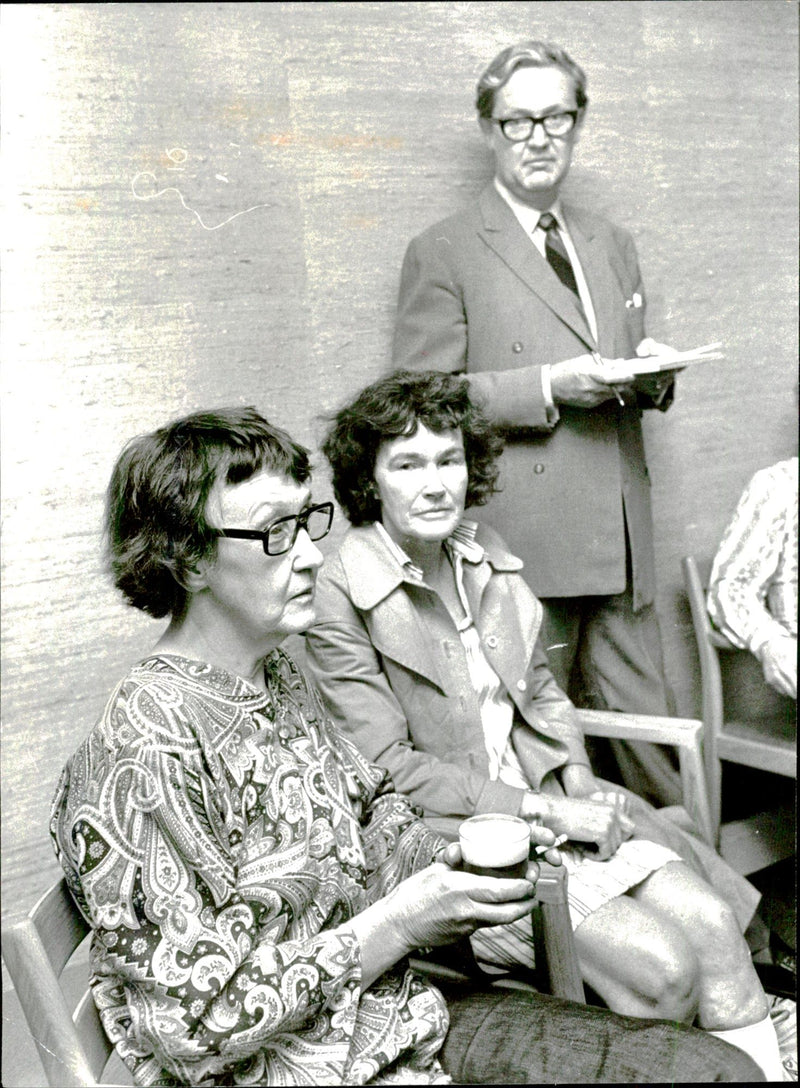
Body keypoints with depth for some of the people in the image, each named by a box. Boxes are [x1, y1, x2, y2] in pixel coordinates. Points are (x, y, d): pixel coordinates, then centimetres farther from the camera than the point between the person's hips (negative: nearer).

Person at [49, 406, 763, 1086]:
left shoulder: (277, 674, 4)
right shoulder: (147, 754, -23)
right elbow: (197, 1026, -21)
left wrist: (455, 861, -3)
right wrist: (396, 925, -19)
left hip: (403, 1015, 8)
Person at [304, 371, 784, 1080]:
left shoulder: (484, 554, 7)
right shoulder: (342, 597, -14)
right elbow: (388, 768, -16)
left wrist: (578, 782, -2)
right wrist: (541, 810, -16)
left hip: (548, 789, 6)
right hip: (454, 830, -6)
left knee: (714, 924, -10)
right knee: (662, 968, -17)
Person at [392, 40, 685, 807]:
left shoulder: (612, 246, 21)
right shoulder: (443, 254, 0)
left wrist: (652, 373, 2)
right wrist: (547, 388, -16)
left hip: (620, 538, 6)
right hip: (521, 541, -5)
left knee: (646, 727, 9)